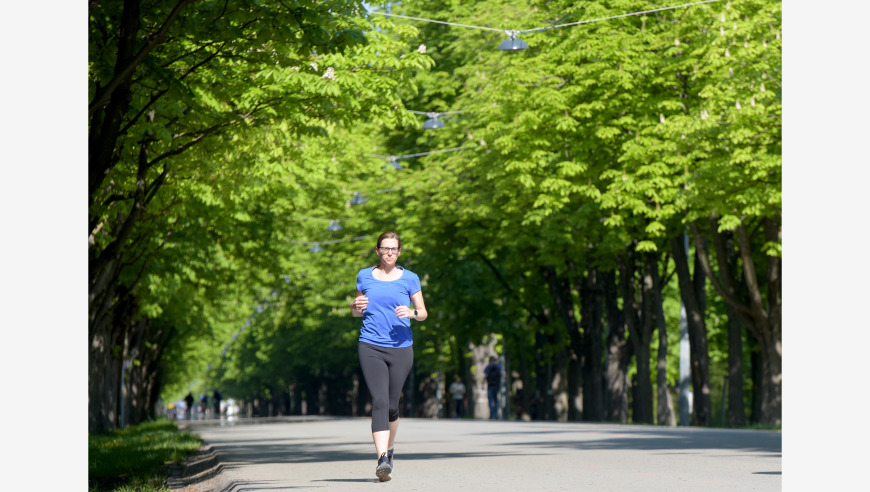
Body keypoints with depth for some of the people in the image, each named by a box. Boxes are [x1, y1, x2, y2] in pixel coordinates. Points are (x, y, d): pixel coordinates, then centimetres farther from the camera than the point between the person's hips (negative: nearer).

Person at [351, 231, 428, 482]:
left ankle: (389, 450, 32)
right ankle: (382, 460, -25)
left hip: (400, 348, 1)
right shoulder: (364, 276, 10)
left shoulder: (409, 278, 6)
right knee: (379, 401, -16)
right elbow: (356, 311, 19)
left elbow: (423, 312, 7)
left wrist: (411, 313, -15)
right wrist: (356, 306, -4)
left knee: (392, 405, 6)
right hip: (370, 347, -1)